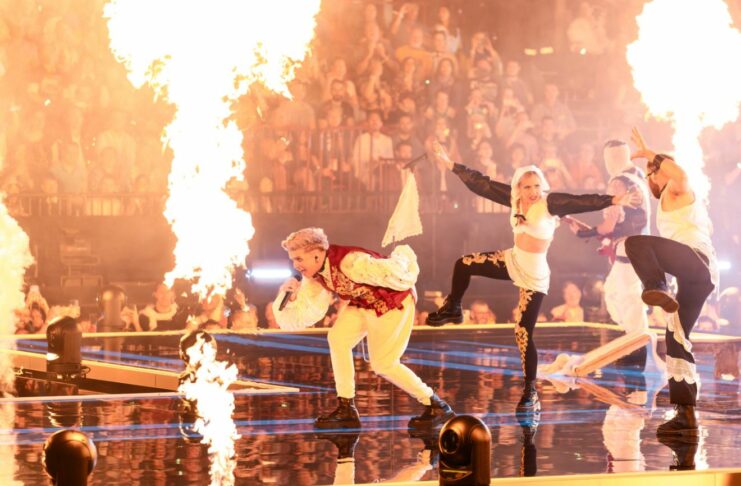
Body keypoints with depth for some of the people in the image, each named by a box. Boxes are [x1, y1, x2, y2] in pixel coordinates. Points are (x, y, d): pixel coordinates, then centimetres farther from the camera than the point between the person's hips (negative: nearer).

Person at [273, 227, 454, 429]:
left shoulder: (349, 263, -35)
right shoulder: (314, 277, -7)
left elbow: (393, 274, -34)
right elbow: (303, 316, -6)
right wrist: (290, 296, -23)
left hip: (393, 302, -8)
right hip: (362, 303, 8)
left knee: (383, 363, -5)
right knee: (338, 339, -9)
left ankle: (436, 406, 9)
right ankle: (346, 409, -2)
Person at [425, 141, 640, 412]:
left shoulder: (551, 203, -17)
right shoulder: (514, 199, -2)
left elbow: (582, 202, -28)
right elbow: (482, 184, 4)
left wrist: (613, 200, -41)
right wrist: (451, 165, 7)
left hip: (534, 274, -6)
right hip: (513, 262, 6)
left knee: (523, 333, -8)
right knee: (464, 264, 4)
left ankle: (531, 393, 3)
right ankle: (453, 309, 32)